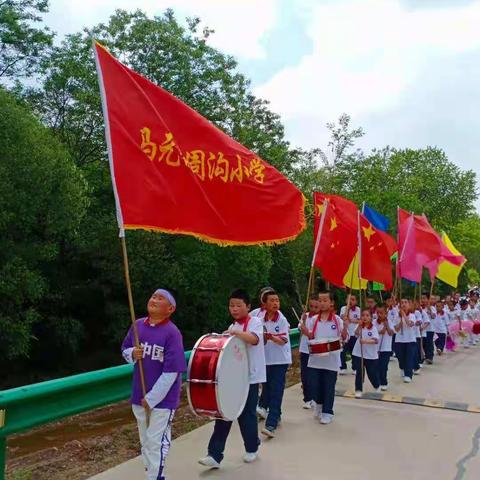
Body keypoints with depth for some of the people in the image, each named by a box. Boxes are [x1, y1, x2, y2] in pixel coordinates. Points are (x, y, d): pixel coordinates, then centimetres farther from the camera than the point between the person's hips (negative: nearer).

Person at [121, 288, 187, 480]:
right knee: (145, 442, 20)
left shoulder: (172, 333, -19)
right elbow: (125, 349, 14)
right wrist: (133, 354, -11)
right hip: (139, 396, 6)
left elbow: (171, 371, -20)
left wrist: (152, 398, -17)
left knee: (156, 443, 0)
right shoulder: (138, 325, -1)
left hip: (162, 399, -6)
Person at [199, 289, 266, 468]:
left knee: (246, 414, 5)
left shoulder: (255, 321, -8)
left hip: (250, 377, -6)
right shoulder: (232, 327, 13)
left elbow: (254, 339, -30)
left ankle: (252, 449, 28)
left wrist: (236, 332, -42)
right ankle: (215, 455, 5)